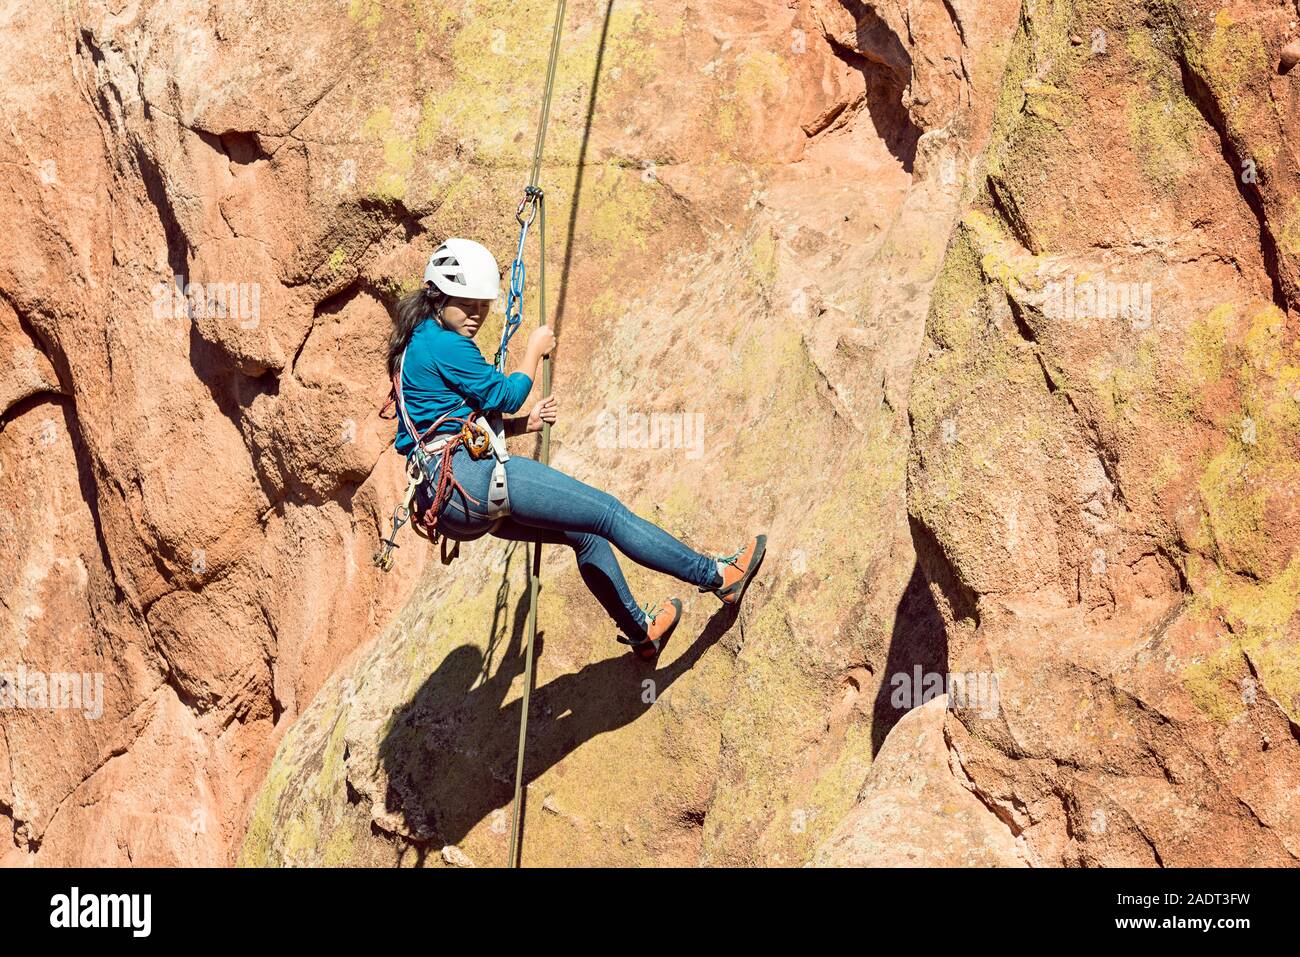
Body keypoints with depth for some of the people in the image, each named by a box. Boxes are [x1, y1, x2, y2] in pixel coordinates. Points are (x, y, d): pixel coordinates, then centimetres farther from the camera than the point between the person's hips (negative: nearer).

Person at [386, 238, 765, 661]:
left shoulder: (419, 345, 20)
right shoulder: (445, 344, -11)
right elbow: (502, 395, -7)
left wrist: (522, 424, 18)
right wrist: (534, 351, 9)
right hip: (467, 475, -11)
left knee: (585, 532, 23)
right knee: (607, 513, -5)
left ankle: (639, 630, 34)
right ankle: (717, 576, 2)